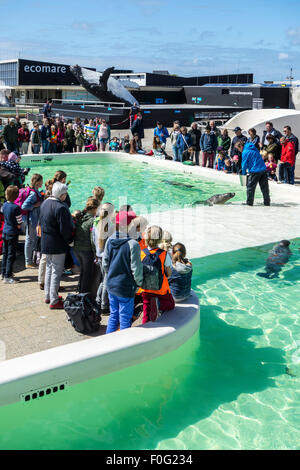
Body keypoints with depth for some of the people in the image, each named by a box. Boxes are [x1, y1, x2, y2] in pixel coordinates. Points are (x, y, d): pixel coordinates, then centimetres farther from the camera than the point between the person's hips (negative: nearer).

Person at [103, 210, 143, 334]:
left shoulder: (109, 241, -1)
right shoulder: (133, 244, -21)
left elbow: (105, 263, 8)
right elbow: (136, 269, -17)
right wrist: (139, 283, -1)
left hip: (111, 285, 7)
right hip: (126, 288, -7)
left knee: (113, 316, 21)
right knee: (125, 320, 7)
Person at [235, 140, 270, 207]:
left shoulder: (245, 152, -8)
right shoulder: (254, 148, 16)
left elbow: (244, 164, -6)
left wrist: (243, 173, 9)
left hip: (255, 171, -8)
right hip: (263, 169, 8)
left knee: (250, 187, 3)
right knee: (264, 187, 10)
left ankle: (249, 202, 6)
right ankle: (267, 202, 15)